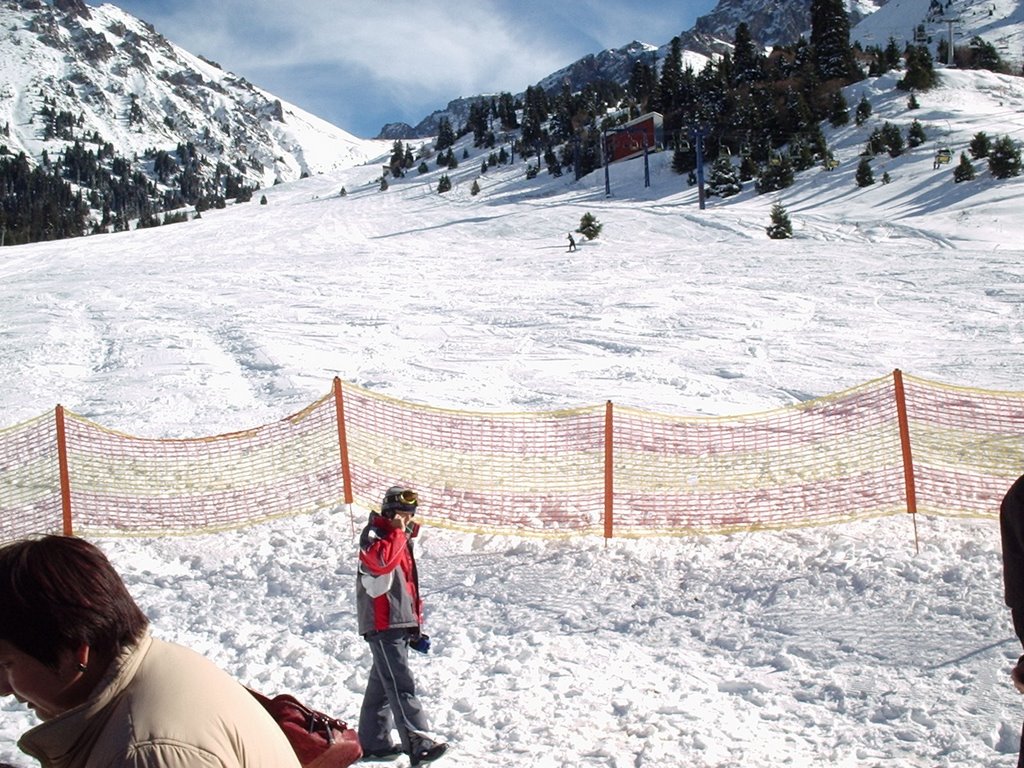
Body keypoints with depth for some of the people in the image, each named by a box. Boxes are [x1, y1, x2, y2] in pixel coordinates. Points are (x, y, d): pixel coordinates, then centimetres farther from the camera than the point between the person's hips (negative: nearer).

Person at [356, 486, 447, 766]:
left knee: (382, 684, 14)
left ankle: (373, 743, 22)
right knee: (401, 685, -15)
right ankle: (418, 743, -22)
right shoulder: (374, 535, -7)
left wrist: (416, 626, 23)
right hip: (382, 624, -9)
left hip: (400, 625, 9)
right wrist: (398, 532, -20)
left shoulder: (401, 541, 20)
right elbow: (382, 561, -31)